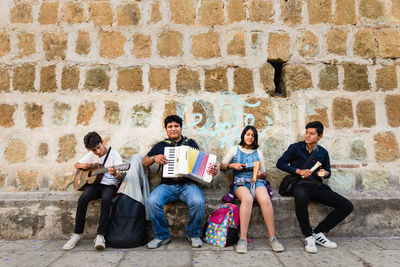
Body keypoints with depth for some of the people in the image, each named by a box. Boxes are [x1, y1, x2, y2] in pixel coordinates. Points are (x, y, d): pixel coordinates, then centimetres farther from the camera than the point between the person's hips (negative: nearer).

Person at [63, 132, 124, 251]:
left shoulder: (114, 154, -4)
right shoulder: (91, 155, 11)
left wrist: (115, 174, -36)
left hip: (109, 185, -3)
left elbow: (120, 177, -10)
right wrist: (82, 166, -1)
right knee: (83, 198, -28)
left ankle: (100, 236, -32)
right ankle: (77, 234, -15)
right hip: (94, 184, 4)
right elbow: (76, 164, 24)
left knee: (106, 199, -36)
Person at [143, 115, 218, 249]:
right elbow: (144, 162, 19)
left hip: (188, 184, -1)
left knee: (198, 202, -32)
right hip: (167, 185, 1)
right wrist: (155, 158, -2)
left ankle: (193, 234, -4)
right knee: (152, 201, -29)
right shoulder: (161, 145, 16)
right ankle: (162, 236, -5)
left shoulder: (191, 143, 15)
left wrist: (212, 170, -6)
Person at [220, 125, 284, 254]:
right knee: (247, 199, -37)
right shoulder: (235, 150, 15)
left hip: (257, 181, 2)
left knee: (265, 200, -32)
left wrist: (261, 174, -3)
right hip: (240, 182, -2)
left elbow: (264, 174, 20)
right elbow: (222, 167, 14)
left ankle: (272, 238, -25)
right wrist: (232, 165, -4)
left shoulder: (258, 153, 20)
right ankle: (243, 239, -36)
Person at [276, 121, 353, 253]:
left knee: (347, 206, -11)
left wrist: (325, 173, 0)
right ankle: (309, 236, -19)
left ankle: (318, 232, 0)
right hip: (300, 184, -5)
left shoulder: (323, 152, 15)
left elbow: (328, 171, 26)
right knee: (301, 198, -42)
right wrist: (298, 171, -7)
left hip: (318, 186, 5)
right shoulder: (295, 148, 5)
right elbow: (280, 163, 3)